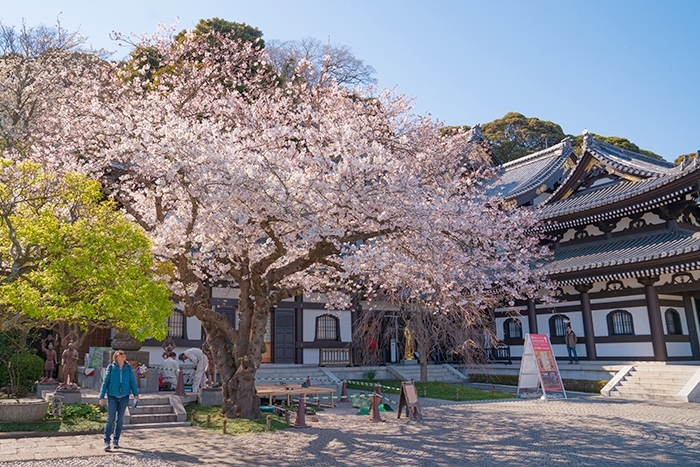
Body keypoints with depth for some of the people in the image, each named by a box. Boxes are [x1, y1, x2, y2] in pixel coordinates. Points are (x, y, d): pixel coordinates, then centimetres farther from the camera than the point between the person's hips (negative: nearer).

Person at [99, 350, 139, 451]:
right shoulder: (111, 367, -1)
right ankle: (106, 441, 0)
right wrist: (102, 397, -2)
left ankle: (116, 441, 19)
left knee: (120, 419, 9)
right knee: (111, 419, -6)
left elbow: (132, 381, 5)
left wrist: (135, 394, -3)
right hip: (112, 397, -2)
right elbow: (105, 382, 1)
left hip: (124, 397, 2)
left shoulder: (128, 368, 3)